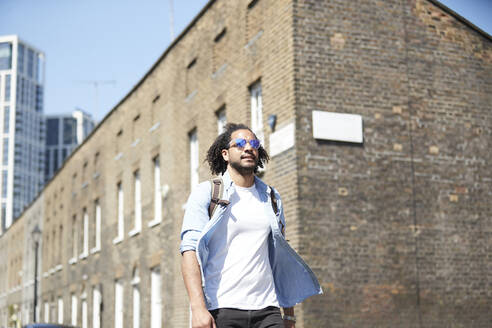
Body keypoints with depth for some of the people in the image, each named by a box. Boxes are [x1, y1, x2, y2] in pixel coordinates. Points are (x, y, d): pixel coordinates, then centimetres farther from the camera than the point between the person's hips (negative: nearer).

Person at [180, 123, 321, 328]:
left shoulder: (271, 198, 17)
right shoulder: (205, 193, 4)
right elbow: (190, 250, -7)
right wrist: (198, 308, -19)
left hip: (267, 311, 3)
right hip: (221, 310, -3)